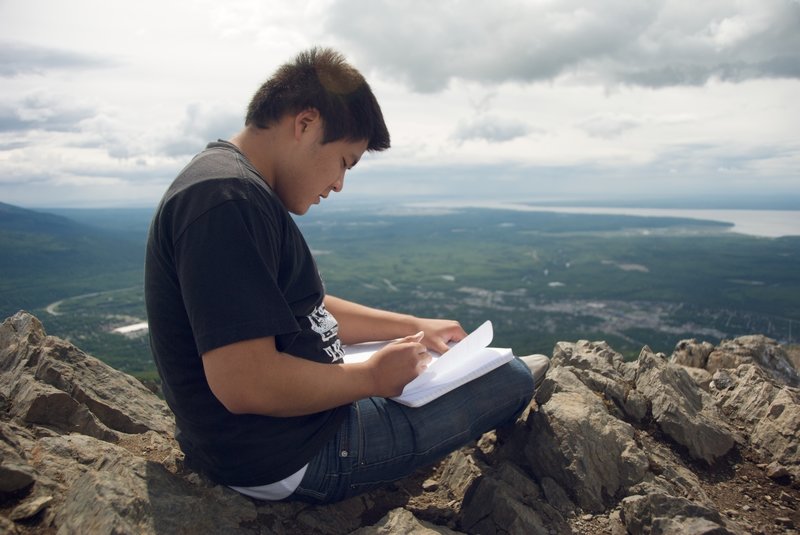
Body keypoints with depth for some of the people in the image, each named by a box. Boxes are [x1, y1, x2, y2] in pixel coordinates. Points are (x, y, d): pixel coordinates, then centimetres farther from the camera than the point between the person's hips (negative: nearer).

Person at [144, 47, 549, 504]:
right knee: (513, 380, 1)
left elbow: (305, 310, 15)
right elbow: (243, 383, -32)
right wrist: (373, 377, -17)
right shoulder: (227, 200, -25)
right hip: (289, 460, -10)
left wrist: (413, 325, 13)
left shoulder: (238, 189, 9)